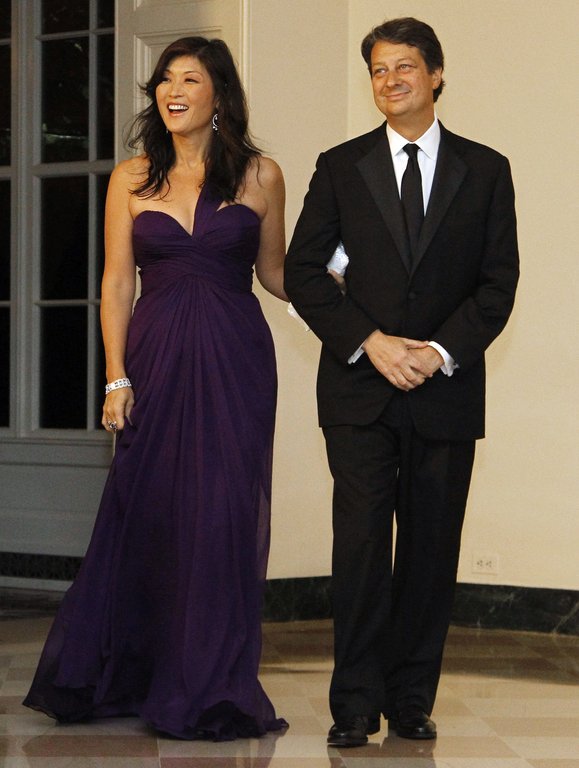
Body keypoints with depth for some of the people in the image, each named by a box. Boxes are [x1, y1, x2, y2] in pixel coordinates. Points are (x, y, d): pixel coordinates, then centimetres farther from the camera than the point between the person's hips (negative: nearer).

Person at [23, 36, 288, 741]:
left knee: (224, 517, -2)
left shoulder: (260, 176, 5)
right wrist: (117, 379, -2)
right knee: (143, 514, 3)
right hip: (156, 359, 1)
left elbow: (274, 274, 13)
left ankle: (211, 692, 9)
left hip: (235, 364, -1)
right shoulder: (131, 179, 7)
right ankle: (112, 681, 18)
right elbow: (117, 284, 5)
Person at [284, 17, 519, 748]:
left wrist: (441, 350, -10)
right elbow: (302, 271, 3)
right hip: (359, 387, 0)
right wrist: (369, 343, -9)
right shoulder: (341, 167, 7)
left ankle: (412, 698, 12)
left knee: (432, 547, 3)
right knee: (361, 541, -7)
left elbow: (499, 282, 3)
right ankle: (356, 702, -1)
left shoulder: (485, 170, 8)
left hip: (447, 388, 1)